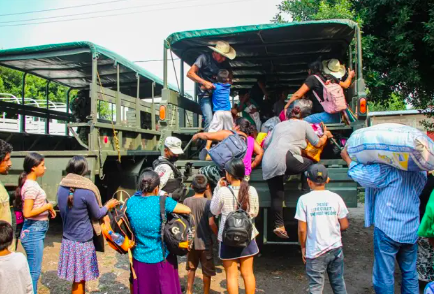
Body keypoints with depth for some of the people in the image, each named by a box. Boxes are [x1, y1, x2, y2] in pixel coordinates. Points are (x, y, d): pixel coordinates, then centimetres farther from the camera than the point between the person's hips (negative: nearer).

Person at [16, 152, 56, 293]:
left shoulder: (31, 183, 10)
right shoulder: (31, 186, -19)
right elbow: (27, 213, -24)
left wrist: (47, 209, 5)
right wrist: (47, 206, -15)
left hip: (36, 230, 10)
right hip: (34, 231, -10)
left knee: (33, 270, 19)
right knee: (34, 271, 0)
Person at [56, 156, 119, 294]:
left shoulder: (61, 188, -2)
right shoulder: (87, 191, -20)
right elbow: (97, 215, -6)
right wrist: (108, 206, 11)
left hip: (67, 240, 6)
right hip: (82, 242, -6)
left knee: (77, 280, 18)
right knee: (79, 281, 9)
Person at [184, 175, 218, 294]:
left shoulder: (186, 201, -5)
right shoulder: (208, 202, -16)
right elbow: (211, 223, -20)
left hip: (191, 241, 4)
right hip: (205, 242, -4)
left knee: (191, 268, 23)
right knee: (207, 271, 12)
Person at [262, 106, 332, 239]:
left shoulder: (279, 125, 29)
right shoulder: (304, 124, 18)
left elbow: (266, 143, 25)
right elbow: (318, 143, 22)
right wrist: (326, 135, 42)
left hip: (267, 164, 5)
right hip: (284, 158, -5)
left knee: (276, 195, 9)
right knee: (310, 164, 20)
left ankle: (279, 225, 6)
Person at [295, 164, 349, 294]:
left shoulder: (304, 199, -12)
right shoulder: (336, 198, -4)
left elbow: (302, 229, -10)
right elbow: (344, 225, 0)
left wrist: (303, 247, 4)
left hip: (315, 251, -3)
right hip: (336, 248, 3)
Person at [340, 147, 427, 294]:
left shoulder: (389, 168, -21)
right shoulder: (421, 169, 1)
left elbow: (362, 175, -16)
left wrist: (347, 158, 2)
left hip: (387, 229, -6)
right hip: (411, 230, 6)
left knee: (384, 278, 6)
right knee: (410, 274, 21)